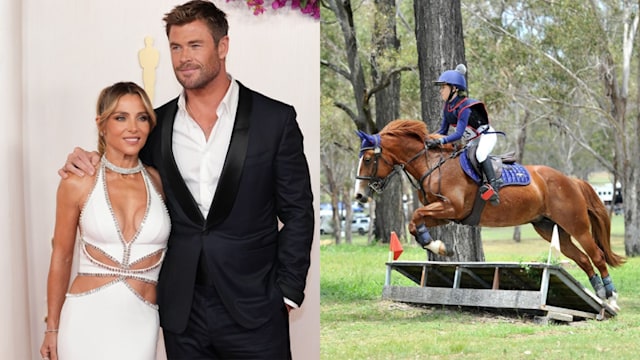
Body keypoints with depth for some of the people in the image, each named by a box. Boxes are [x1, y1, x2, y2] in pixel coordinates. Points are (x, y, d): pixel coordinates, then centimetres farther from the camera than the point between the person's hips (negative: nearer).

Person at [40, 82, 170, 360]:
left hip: (141, 323, 2)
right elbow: (61, 257, 7)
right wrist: (52, 327, 10)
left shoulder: (159, 180, 4)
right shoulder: (77, 183, -1)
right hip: (88, 319, -1)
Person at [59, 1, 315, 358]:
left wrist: (287, 293, -5)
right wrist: (90, 164, -1)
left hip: (253, 313, -3)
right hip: (182, 313, 3)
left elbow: (297, 212, 0)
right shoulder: (158, 124, 7)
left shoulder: (275, 119, -2)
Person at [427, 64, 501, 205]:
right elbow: (443, 130, 3)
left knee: (480, 154, -34)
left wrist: (440, 141, -45)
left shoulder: (464, 107, -30)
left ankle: (493, 185, -37)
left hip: (486, 135, -10)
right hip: (472, 140, 10)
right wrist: (430, 139, -12)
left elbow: (458, 134, -36)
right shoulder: (447, 107, -3)